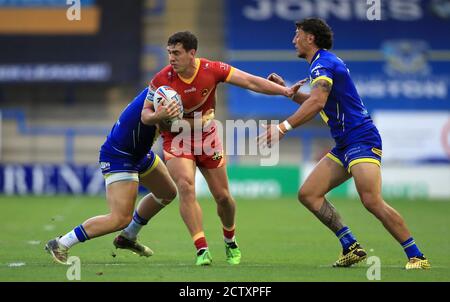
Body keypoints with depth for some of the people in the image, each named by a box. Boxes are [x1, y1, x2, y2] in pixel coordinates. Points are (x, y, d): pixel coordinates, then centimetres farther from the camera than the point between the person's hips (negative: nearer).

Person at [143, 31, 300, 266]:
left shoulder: (211, 70, -17)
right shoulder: (161, 80, -19)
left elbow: (251, 82, -16)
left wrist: (284, 91, -22)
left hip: (206, 136, 2)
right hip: (176, 139, -2)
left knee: (222, 196, 6)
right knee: (185, 187, -25)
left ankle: (230, 242, 35)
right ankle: (202, 250, -22)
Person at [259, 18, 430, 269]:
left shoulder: (323, 63, -10)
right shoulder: (326, 63, 21)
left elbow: (317, 103, -27)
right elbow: (317, 103, 37)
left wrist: (283, 127, -30)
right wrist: (287, 90, 31)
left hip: (361, 140, -11)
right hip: (344, 145, 11)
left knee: (372, 201, -23)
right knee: (308, 194, 4)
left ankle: (417, 257, -20)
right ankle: (352, 247, 0)